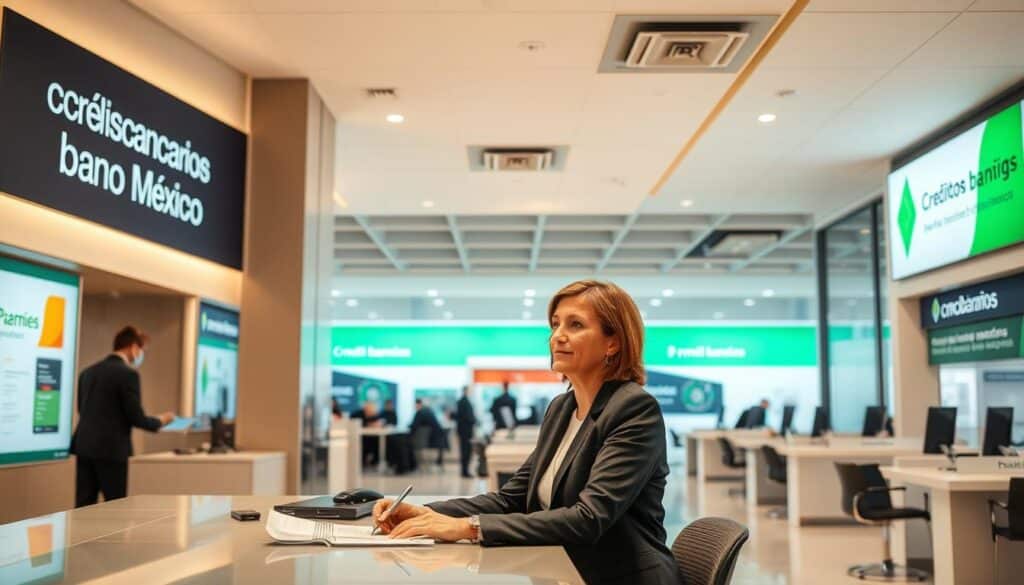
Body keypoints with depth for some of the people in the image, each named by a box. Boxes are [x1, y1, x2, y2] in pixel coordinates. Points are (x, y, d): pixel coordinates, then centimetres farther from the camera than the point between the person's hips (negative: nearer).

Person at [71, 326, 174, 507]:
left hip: (84, 447, 7)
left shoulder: (87, 372, 12)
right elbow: (136, 418, -13)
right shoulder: (127, 373, -11)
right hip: (111, 450, -7)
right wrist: (160, 421, 7)